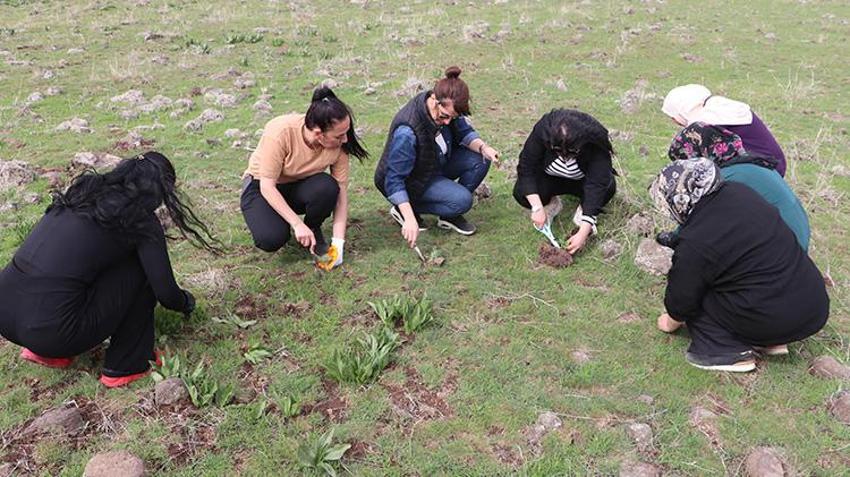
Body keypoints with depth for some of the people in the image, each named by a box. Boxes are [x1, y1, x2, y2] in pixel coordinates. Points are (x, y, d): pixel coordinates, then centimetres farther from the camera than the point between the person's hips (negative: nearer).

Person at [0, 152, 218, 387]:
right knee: (140, 269, 6)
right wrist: (187, 302, 24)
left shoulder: (83, 193, 17)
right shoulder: (141, 220, -3)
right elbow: (165, 293, -1)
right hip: (51, 330, -7)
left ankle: (46, 351, 24)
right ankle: (128, 365, 12)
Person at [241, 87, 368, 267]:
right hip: (262, 185, -3)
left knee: (328, 188, -33)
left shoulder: (338, 144, -22)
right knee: (271, 239, -30)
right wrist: (297, 224, -33)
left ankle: (313, 229, -2)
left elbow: (341, 192, -17)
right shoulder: (280, 132, -32)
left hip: (300, 187, 3)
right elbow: (267, 186, -28)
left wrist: (338, 242, -23)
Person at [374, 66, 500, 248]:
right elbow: (394, 180, -33)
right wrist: (410, 219, -37)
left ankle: (449, 216, 3)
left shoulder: (447, 108, -17)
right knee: (462, 200, -24)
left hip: (436, 163, 8)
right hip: (411, 181, -7)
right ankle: (402, 209, -6)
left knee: (481, 160, -11)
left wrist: (483, 147, -23)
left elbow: (464, 132, -1)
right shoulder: (407, 131, -36)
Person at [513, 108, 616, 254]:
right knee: (521, 192, -28)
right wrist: (537, 207, -34)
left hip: (583, 181, -1)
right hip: (550, 178, 1)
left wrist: (583, 232, -43)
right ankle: (552, 203, 3)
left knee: (608, 186, -33)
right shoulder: (542, 130, -32)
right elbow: (526, 167, -26)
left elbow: (596, 187, -37)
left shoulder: (594, 142, -35)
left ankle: (583, 210, -3)